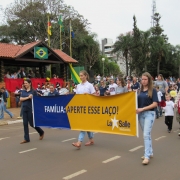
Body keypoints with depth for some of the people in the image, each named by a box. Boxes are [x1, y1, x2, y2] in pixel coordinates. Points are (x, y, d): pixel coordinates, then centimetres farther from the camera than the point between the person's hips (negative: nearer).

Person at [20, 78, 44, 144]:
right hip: (24, 109, 5)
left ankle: (41, 132, 25)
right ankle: (26, 139, 10)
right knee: (25, 124, 3)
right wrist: (28, 97, -15)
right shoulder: (23, 91, 9)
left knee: (32, 123, 1)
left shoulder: (33, 91, -5)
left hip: (31, 109, -5)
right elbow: (21, 99, -2)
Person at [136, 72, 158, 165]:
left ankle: (147, 156, -10)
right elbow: (137, 102, 15)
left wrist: (143, 109, -18)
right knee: (146, 134, 14)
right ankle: (150, 152, 27)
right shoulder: (139, 90, 8)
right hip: (140, 114, 6)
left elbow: (155, 104, -12)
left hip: (149, 114, -5)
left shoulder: (153, 91, -5)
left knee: (146, 134, -13)